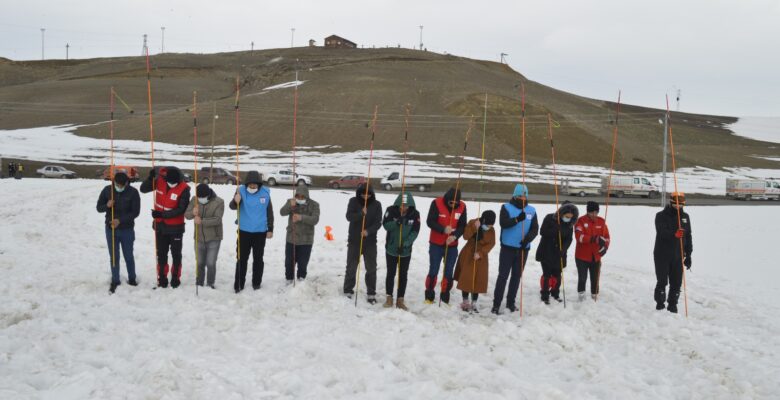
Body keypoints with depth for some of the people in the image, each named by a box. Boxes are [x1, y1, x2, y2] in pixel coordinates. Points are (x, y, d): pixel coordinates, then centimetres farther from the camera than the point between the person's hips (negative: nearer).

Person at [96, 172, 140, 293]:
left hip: (127, 229, -1)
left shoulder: (133, 192, -11)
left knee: (128, 256, 9)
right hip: (110, 229, 2)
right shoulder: (107, 190, -5)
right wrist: (107, 205, -22)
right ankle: (115, 281, 20)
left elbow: (135, 212, -11)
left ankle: (132, 279, 26)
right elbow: (99, 208, 1)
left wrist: (120, 220, -21)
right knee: (113, 256, 8)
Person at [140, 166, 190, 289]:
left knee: (176, 254, 8)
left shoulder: (184, 189, -19)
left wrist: (162, 214, -25)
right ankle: (162, 278, 23)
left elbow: (180, 210, -20)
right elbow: (143, 189, -1)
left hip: (176, 228, -4)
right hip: (160, 225, 4)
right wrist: (150, 178, -20)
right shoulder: (159, 181, -7)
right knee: (161, 254, 12)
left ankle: (175, 278, 22)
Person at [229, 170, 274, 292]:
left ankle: (257, 283, 23)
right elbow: (232, 206, -19)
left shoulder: (265, 193, -5)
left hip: (260, 232, 1)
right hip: (244, 231, -1)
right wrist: (236, 201, -42)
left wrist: (270, 229, 4)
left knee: (258, 259, 11)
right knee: (242, 258, 6)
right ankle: (239, 284, 13)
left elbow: (269, 212, 4)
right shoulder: (241, 191, -8)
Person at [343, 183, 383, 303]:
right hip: (354, 240, 0)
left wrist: (368, 231, -25)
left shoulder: (376, 204, -3)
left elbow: (378, 222, -8)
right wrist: (361, 213, -31)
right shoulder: (353, 201, -4)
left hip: (370, 241, 1)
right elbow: (349, 216, -15)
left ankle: (371, 293, 15)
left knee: (371, 268, 4)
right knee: (351, 267, 8)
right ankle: (348, 291, 21)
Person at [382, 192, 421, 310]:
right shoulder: (391, 210, -12)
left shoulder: (415, 214, -10)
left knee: (403, 275, 6)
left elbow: (415, 231, -12)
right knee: (391, 273, 8)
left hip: (406, 250, 1)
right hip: (391, 248, -1)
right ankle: (389, 297, 20)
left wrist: (405, 244, -22)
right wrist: (396, 223, -34)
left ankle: (400, 299, 15)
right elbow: (385, 225, -14)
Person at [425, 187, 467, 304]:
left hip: (452, 246, 3)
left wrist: (455, 236, -22)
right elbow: (430, 221, -15)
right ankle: (429, 296, 17)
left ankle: (445, 297, 20)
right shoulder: (437, 203, -14)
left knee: (448, 272, 8)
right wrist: (443, 229, -29)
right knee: (433, 271, 3)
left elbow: (462, 226, -4)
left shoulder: (462, 207, -6)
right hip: (436, 244, -2)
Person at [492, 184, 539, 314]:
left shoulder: (531, 210, 6)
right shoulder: (506, 207, -2)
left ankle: (511, 302, 21)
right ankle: (496, 303, 1)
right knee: (503, 276, -3)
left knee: (517, 276, 10)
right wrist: (517, 219, -32)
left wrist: (527, 239, -19)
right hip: (508, 247, -3)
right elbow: (503, 223, -17)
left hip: (523, 248, 3)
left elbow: (535, 229, 0)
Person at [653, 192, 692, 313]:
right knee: (662, 281, 0)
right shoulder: (661, 216, -5)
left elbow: (688, 237, 13)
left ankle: (672, 305, 15)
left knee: (676, 283, 4)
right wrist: (674, 234, -42)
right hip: (662, 255, -4)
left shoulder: (685, 217, 9)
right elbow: (661, 232, -22)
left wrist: (688, 255, 9)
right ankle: (660, 303, 12)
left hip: (678, 256, 4)